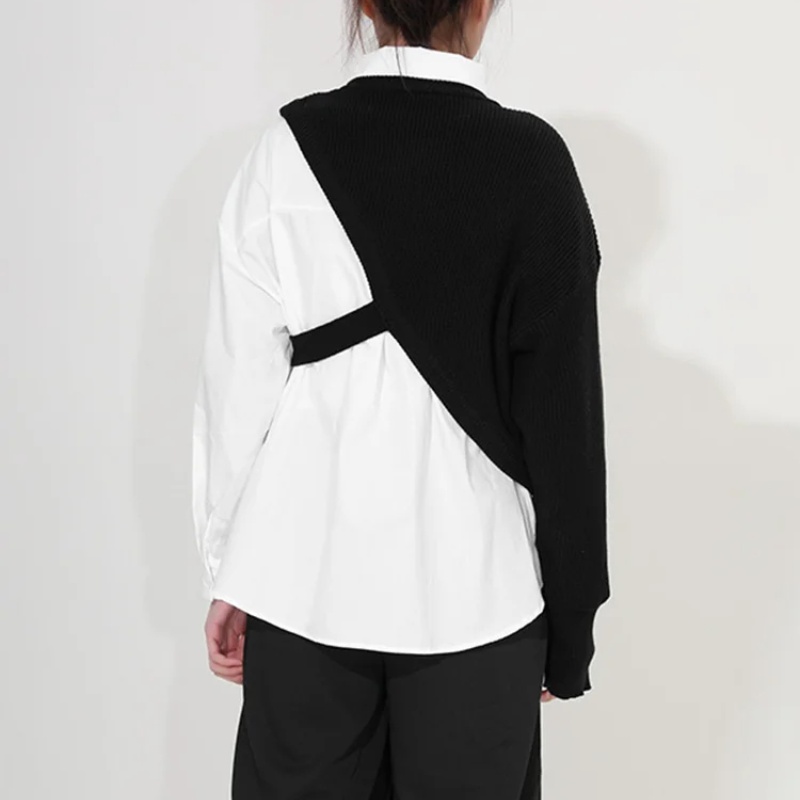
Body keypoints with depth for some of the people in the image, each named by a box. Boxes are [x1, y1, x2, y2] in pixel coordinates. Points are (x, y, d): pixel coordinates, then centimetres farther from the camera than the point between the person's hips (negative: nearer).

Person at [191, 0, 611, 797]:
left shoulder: (288, 144, -5)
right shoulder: (530, 158, -8)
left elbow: (240, 378, -2)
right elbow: (563, 405, -6)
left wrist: (230, 573, 9)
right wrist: (568, 614, 4)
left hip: (309, 574, 2)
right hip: (470, 583, -1)